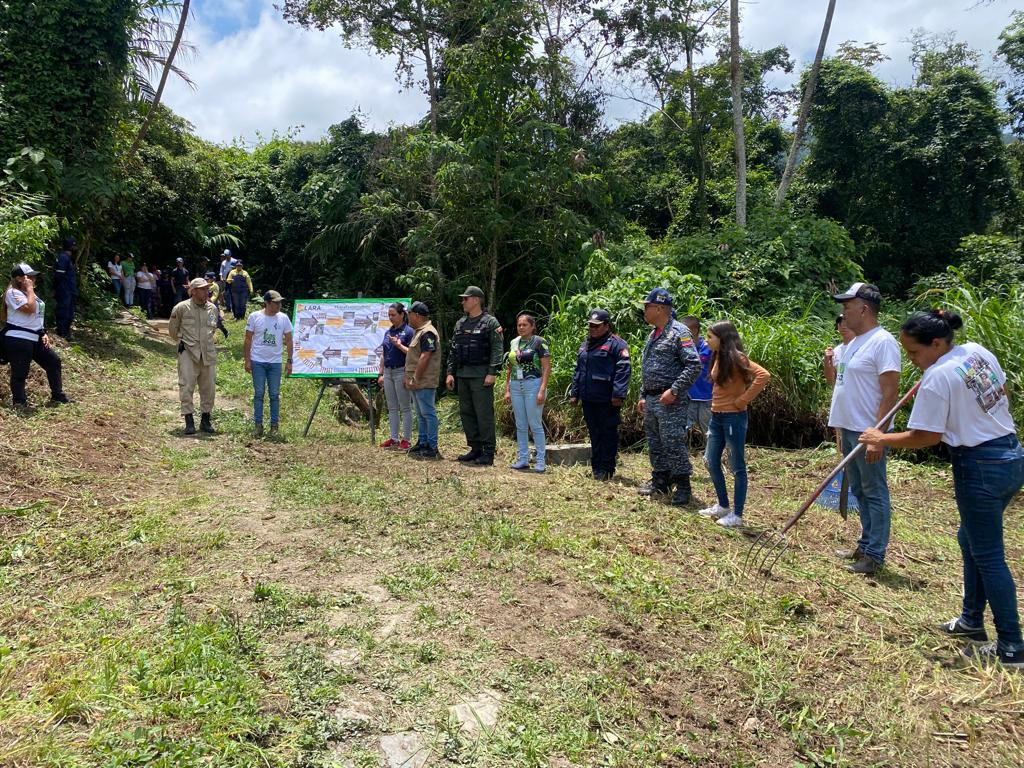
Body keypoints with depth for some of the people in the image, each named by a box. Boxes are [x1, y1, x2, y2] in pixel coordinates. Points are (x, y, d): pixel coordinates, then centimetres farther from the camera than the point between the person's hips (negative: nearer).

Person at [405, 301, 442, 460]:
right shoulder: (419, 331, 18)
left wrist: (414, 378, -22)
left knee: (428, 413, -7)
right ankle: (422, 444, 24)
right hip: (416, 382, 11)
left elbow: (424, 357, -22)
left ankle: (432, 448, -3)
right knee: (421, 414, 16)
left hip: (424, 382, -11)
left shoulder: (427, 333, -16)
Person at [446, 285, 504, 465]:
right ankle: (475, 449, 20)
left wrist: (492, 373, -18)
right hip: (462, 375, 8)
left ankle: (488, 453, 1)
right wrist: (450, 372, 12)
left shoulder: (490, 322, -4)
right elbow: (453, 350, 19)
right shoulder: (460, 323, 17)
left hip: (481, 376, -8)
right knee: (466, 413, 10)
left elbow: (497, 349, -11)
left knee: (484, 414, -6)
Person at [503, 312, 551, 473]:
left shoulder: (539, 342, -5)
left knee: (535, 425, -2)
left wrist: (542, 390, -17)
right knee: (520, 426, 9)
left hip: (533, 386, -6)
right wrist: (507, 389, 12)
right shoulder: (514, 343, 12)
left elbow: (547, 368, -9)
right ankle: (523, 459, 18)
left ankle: (540, 461, 7)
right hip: (516, 387, 6)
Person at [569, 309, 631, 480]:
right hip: (588, 399, 8)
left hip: (607, 400, -7)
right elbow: (578, 371, 22)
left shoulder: (616, 344, -7)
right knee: (594, 434, 14)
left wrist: (618, 394, -21)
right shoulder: (585, 346, 18)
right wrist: (574, 393, 16)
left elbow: (624, 369, -15)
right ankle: (596, 467, 23)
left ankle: (607, 469, 7)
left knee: (608, 434, 0)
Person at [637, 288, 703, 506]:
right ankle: (660, 481, 26)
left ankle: (683, 487, 1)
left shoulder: (679, 332, -11)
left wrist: (674, 391, -21)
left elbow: (694, 366, -18)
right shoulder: (653, 335, 17)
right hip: (651, 400, 9)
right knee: (654, 444, 15)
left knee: (674, 443, -8)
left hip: (670, 401, -9)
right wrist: (644, 396, 20)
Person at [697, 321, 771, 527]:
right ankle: (723, 506, 28)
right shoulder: (718, 357, 8)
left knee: (737, 466, 2)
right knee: (710, 462, 13)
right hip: (717, 416, 9)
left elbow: (763, 375, -27)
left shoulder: (735, 358, -16)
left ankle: (737, 515, 11)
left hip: (733, 417, -9)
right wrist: (715, 404, 8)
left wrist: (742, 400, -21)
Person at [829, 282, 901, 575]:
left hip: (867, 433, -9)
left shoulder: (882, 342, -15)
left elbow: (890, 393, -19)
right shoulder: (855, 343, 14)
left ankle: (875, 555, 8)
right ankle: (865, 545, 28)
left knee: (874, 494, 0)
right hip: (849, 430, 9)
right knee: (859, 492, 17)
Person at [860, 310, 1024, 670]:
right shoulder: (978, 351, 4)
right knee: (971, 539, 21)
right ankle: (971, 620, 33)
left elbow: (927, 436, -18)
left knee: (988, 556, 0)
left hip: (980, 468, -10)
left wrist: (882, 440, -6)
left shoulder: (936, 378, -21)